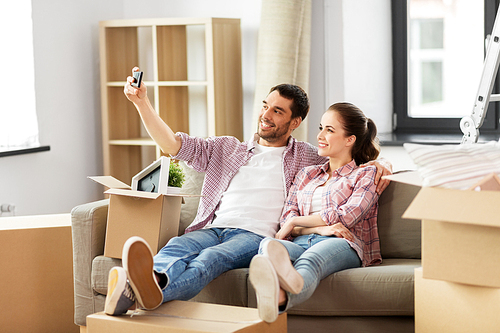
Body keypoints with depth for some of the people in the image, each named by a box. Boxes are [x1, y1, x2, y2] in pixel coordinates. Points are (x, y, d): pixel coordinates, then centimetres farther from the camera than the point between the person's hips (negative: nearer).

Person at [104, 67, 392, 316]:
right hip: (213, 229, 3)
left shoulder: (307, 158, 24)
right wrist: (142, 102, 9)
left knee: (212, 258, -39)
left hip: (256, 236, -3)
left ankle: (152, 292, -72)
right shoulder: (227, 148, 27)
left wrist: (376, 165, 8)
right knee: (177, 247, -35)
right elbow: (174, 144, 18)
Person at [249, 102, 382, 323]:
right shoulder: (306, 174, 33)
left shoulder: (366, 175, 19)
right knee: (267, 244, -36)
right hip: (300, 243, 4)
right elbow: (287, 218, 17)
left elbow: (346, 216, 1)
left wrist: (295, 222, 3)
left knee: (311, 258, -44)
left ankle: (280, 297, -80)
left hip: (342, 245, -4)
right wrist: (321, 228, -5)